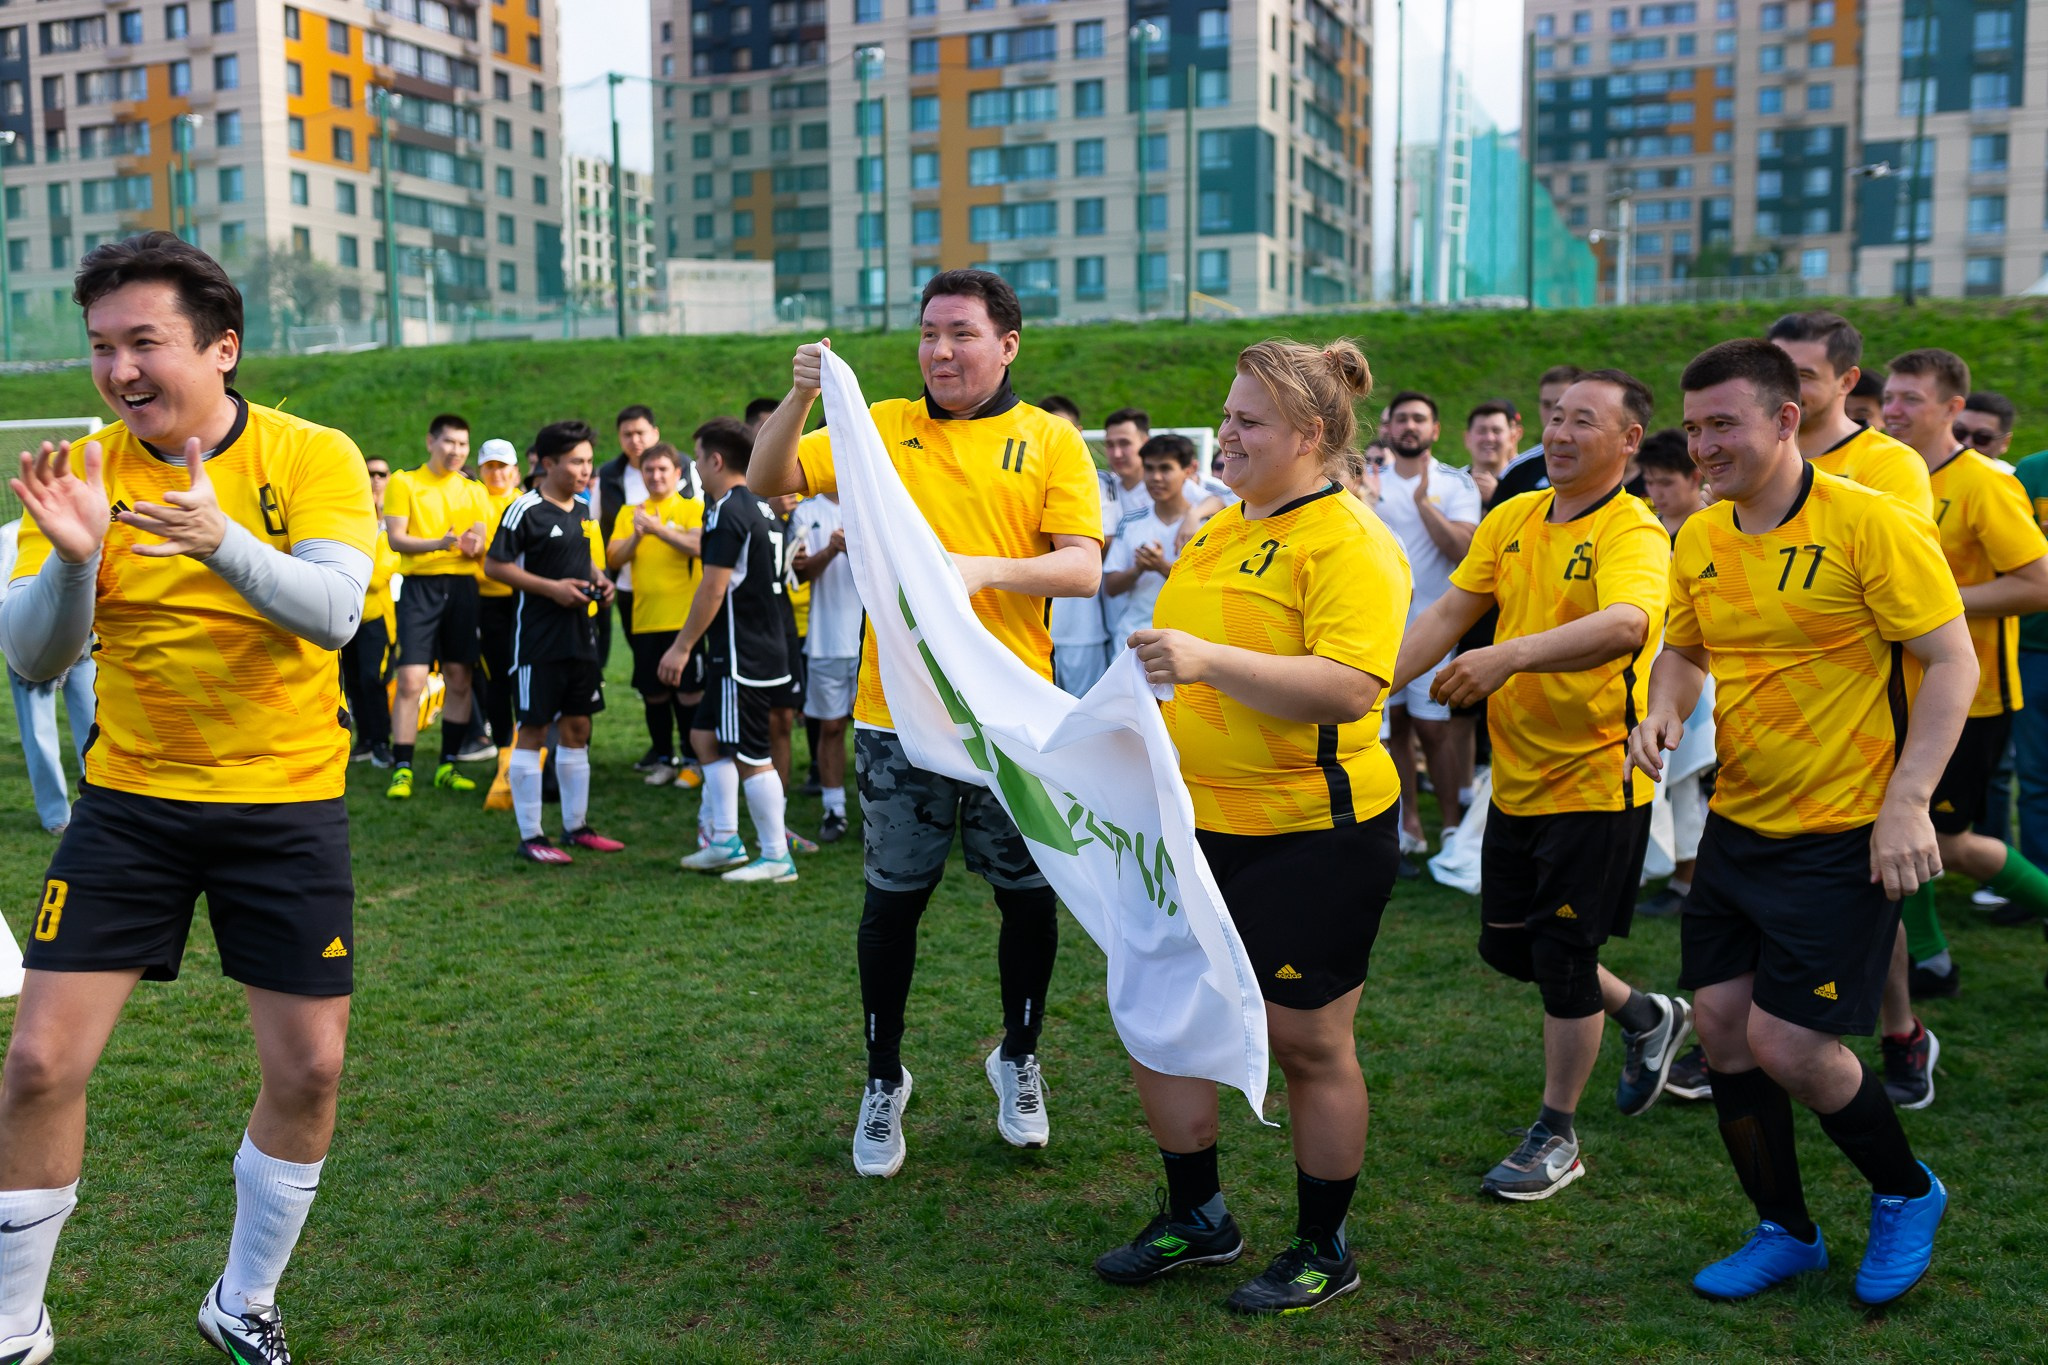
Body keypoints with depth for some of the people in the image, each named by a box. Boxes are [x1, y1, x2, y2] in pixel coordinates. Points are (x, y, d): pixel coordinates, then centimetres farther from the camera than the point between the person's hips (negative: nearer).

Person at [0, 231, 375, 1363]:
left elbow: (333, 613, -22)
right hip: (130, 802, 1)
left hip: (286, 804, -1)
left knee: (309, 1069, 4)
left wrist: (223, 540, -39)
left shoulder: (311, 455, -8)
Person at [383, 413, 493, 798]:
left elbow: (482, 542, 10)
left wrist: (474, 546, -14)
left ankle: (447, 766, 14)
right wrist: (438, 543, -23)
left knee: (459, 679, 4)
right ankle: (402, 770, -3)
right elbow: (395, 537, -6)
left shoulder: (474, 491, 13)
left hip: (463, 586, 4)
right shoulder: (404, 482, 3)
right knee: (411, 681, -9)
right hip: (420, 586, -4)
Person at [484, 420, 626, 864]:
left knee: (577, 727, 12)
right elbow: (494, 565, -12)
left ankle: (576, 825, 23)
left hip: (581, 635, 8)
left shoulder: (582, 510, 12)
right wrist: (551, 588, -18)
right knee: (533, 729, -2)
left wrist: (599, 580, 6)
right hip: (539, 639, -8)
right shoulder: (526, 510, -11)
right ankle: (530, 836, 4)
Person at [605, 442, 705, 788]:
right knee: (654, 694, 9)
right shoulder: (630, 514, 12)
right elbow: (613, 560, 4)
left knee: (689, 692, 0)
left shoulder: (693, 508, 1)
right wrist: (636, 536, -12)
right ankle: (664, 759, 21)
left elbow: (697, 545, -17)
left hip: (685, 617, -4)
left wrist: (657, 528, -23)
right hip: (644, 619, 4)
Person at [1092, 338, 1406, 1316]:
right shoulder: (1219, 530, 12)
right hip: (1194, 822, 8)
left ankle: (1324, 1249, 27)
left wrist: (1209, 661, -36)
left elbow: (1350, 686, -28)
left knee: (1308, 1044, 6)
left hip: (1310, 834, -8)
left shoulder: (1351, 542, -14)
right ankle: (1196, 1217, 32)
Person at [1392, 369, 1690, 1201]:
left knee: (1562, 959, 2)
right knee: (1507, 946, 17)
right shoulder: (1513, 519, 4)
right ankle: (1649, 1017, 42)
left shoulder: (1633, 534, -17)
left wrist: (1510, 656, -50)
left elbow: (1626, 624, -37)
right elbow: (1448, 615, 2)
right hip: (1516, 775, 7)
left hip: (1594, 780, -7)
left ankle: (1556, 1136, 22)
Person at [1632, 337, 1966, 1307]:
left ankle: (1908, 1195, 25)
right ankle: (1785, 1233, 28)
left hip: (1842, 838, -6)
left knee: (1787, 1046, -6)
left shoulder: (1870, 522, -14)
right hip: (1735, 827, 7)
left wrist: (1907, 803, -21)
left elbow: (1952, 661, -13)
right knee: (1721, 1028, 8)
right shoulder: (1700, 538, 4)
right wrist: (1664, 711, -3)